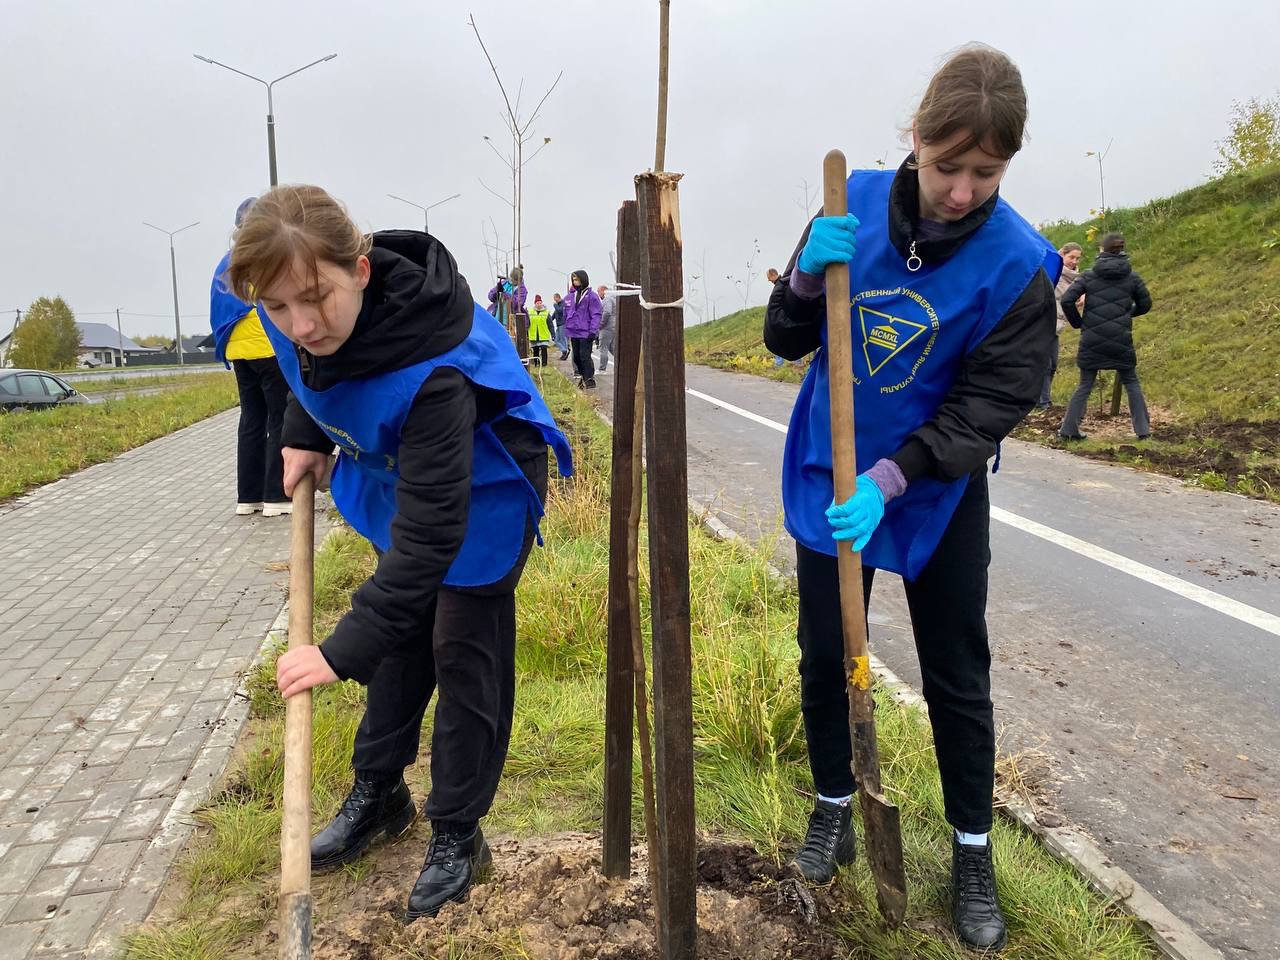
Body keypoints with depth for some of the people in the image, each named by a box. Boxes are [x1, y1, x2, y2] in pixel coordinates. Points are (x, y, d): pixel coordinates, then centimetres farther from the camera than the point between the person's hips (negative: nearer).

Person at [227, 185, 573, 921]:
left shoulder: (432, 368, -43)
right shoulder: (312, 319, -21)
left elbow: (431, 530, -42)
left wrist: (344, 651, -42)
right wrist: (306, 435, 0)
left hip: (482, 492, -7)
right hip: (399, 471, 7)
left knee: (464, 654, -1)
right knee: (401, 634, 18)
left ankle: (457, 835, 17)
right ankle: (379, 793, 35)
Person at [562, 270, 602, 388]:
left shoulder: (591, 295, -8)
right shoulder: (570, 297, 11)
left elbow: (596, 315, -10)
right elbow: (566, 314, 18)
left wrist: (593, 331, -16)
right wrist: (567, 329, 15)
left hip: (585, 333, -7)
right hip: (574, 333, 7)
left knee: (585, 356, -7)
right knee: (577, 356, 12)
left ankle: (589, 380, -1)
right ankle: (583, 377, 24)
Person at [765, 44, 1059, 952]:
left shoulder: (1016, 262, -19)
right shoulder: (856, 203, -12)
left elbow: (989, 407, -18)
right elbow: (786, 342, -6)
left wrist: (889, 481, -30)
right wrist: (807, 274, -26)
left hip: (940, 492, -2)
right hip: (828, 476, 2)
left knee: (958, 677, 10)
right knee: (825, 657, 12)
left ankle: (973, 851, 30)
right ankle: (834, 809, 35)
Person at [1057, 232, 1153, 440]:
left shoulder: (1088, 275, -1)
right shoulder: (1132, 277, 3)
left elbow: (1066, 300, -9)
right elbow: (1145, 304, 12)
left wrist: (1077, 323, 6)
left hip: (1092, 340, 0)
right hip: (1121, 341, 0)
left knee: (1085, 385, 8)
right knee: (1132, 384, 13)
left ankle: (1068, 429, 6)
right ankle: (1143, 429, 12)